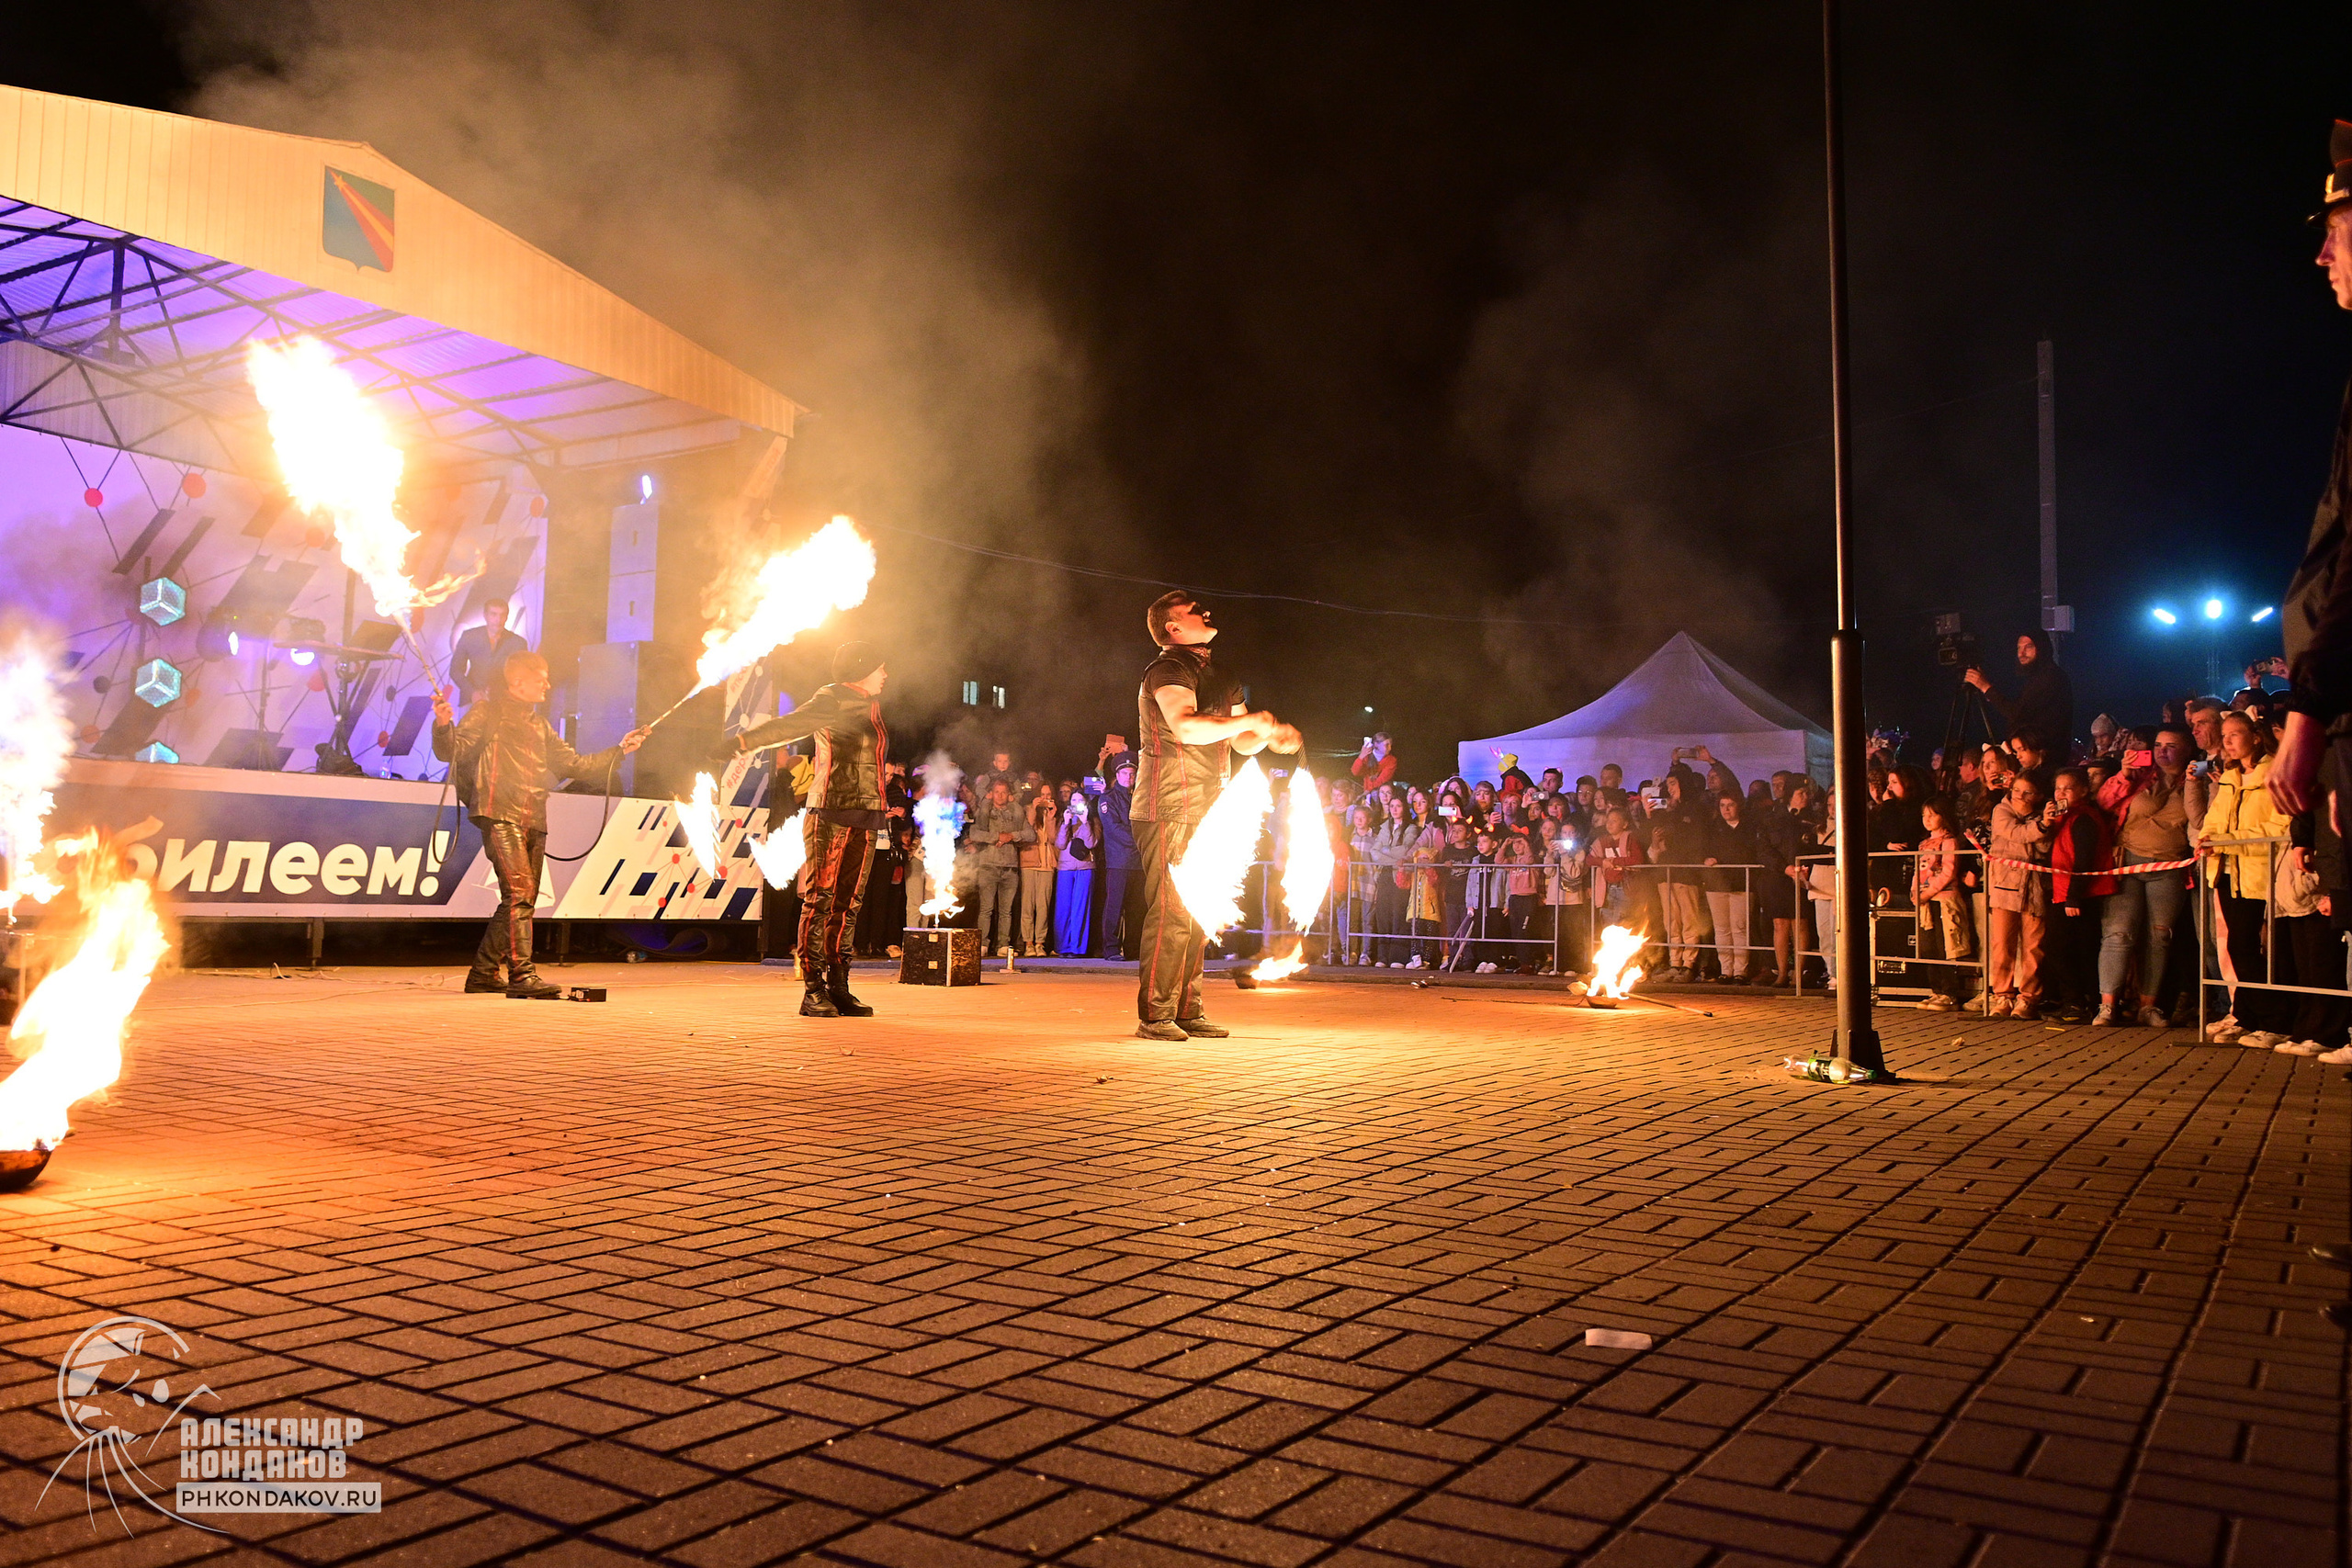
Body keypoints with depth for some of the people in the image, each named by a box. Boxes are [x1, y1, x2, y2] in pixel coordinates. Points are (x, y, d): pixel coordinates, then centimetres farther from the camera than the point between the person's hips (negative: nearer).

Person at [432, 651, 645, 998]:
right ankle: (522, 973, -24)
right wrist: (444, 724, -24)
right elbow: (453, 750, -4)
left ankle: (483, 972, 18)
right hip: (500, 815, -7)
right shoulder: (488, 712, 6)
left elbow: (573, 764, 29)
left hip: (534, 822, 7)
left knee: (523, 900, 8)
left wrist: (619, 750, 26)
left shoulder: (540, 725, 26)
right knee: (518, 892, -19)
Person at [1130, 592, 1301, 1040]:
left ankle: (1187, 1011, 16)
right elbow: (1186, 728, -25)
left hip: (1202, 813, 9)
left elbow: (1242, 742, 24)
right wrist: (1251, 720, -16)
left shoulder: (1218, 678, 20)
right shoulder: (1169, 667, -8)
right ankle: (1155, 1016, -7)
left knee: (1196, 915, 10)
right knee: (1171, 912, -11)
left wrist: (1271, 735, 2)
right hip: (1168, 810, -9)